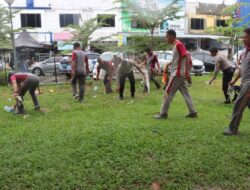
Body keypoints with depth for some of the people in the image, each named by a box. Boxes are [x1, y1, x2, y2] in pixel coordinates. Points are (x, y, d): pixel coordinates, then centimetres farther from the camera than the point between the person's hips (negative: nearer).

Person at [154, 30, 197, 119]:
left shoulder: (178, 44, -14)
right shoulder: (175, 45, 14)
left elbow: (186, 57, -20)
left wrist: (187, 72, -25)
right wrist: (169, 63, 12)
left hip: (177, 73, -10)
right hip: (178, 73, 10)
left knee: (168, 92, -4)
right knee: (185, 93, 11)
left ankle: (163, 113, 4)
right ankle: (193, 112, 15)